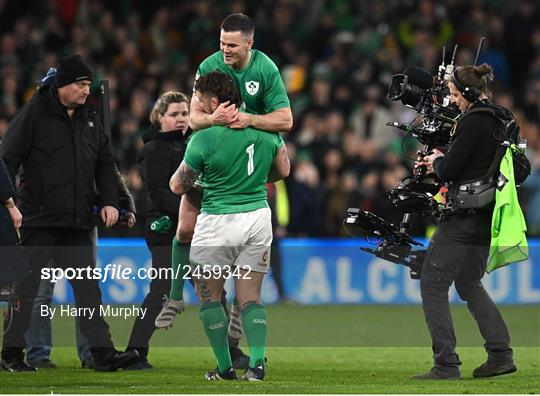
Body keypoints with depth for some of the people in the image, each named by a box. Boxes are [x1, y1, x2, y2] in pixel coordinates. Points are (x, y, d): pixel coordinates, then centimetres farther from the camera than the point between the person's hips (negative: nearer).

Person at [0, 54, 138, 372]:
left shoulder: (90, 119, 14)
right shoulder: (35, 113, -3)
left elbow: (105, 164, 21)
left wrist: (109, 201, 7)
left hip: (79, 222, 5)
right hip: (38, 219, -5)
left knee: (87, 287, 1)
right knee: (26, 287, 1)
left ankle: (103, 351, -2)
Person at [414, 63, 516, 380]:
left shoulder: (473, 122, -17)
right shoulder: (501, 120, 11)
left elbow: (449, 171, -17)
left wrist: (437, 161, 5)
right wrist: (440, 164, 16)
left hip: (465, 216, -9)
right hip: (488, 215, 9)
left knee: (433, 285, -3)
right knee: (469, 283, 22)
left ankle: (446, 363, -8)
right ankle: (501, 354, 14)